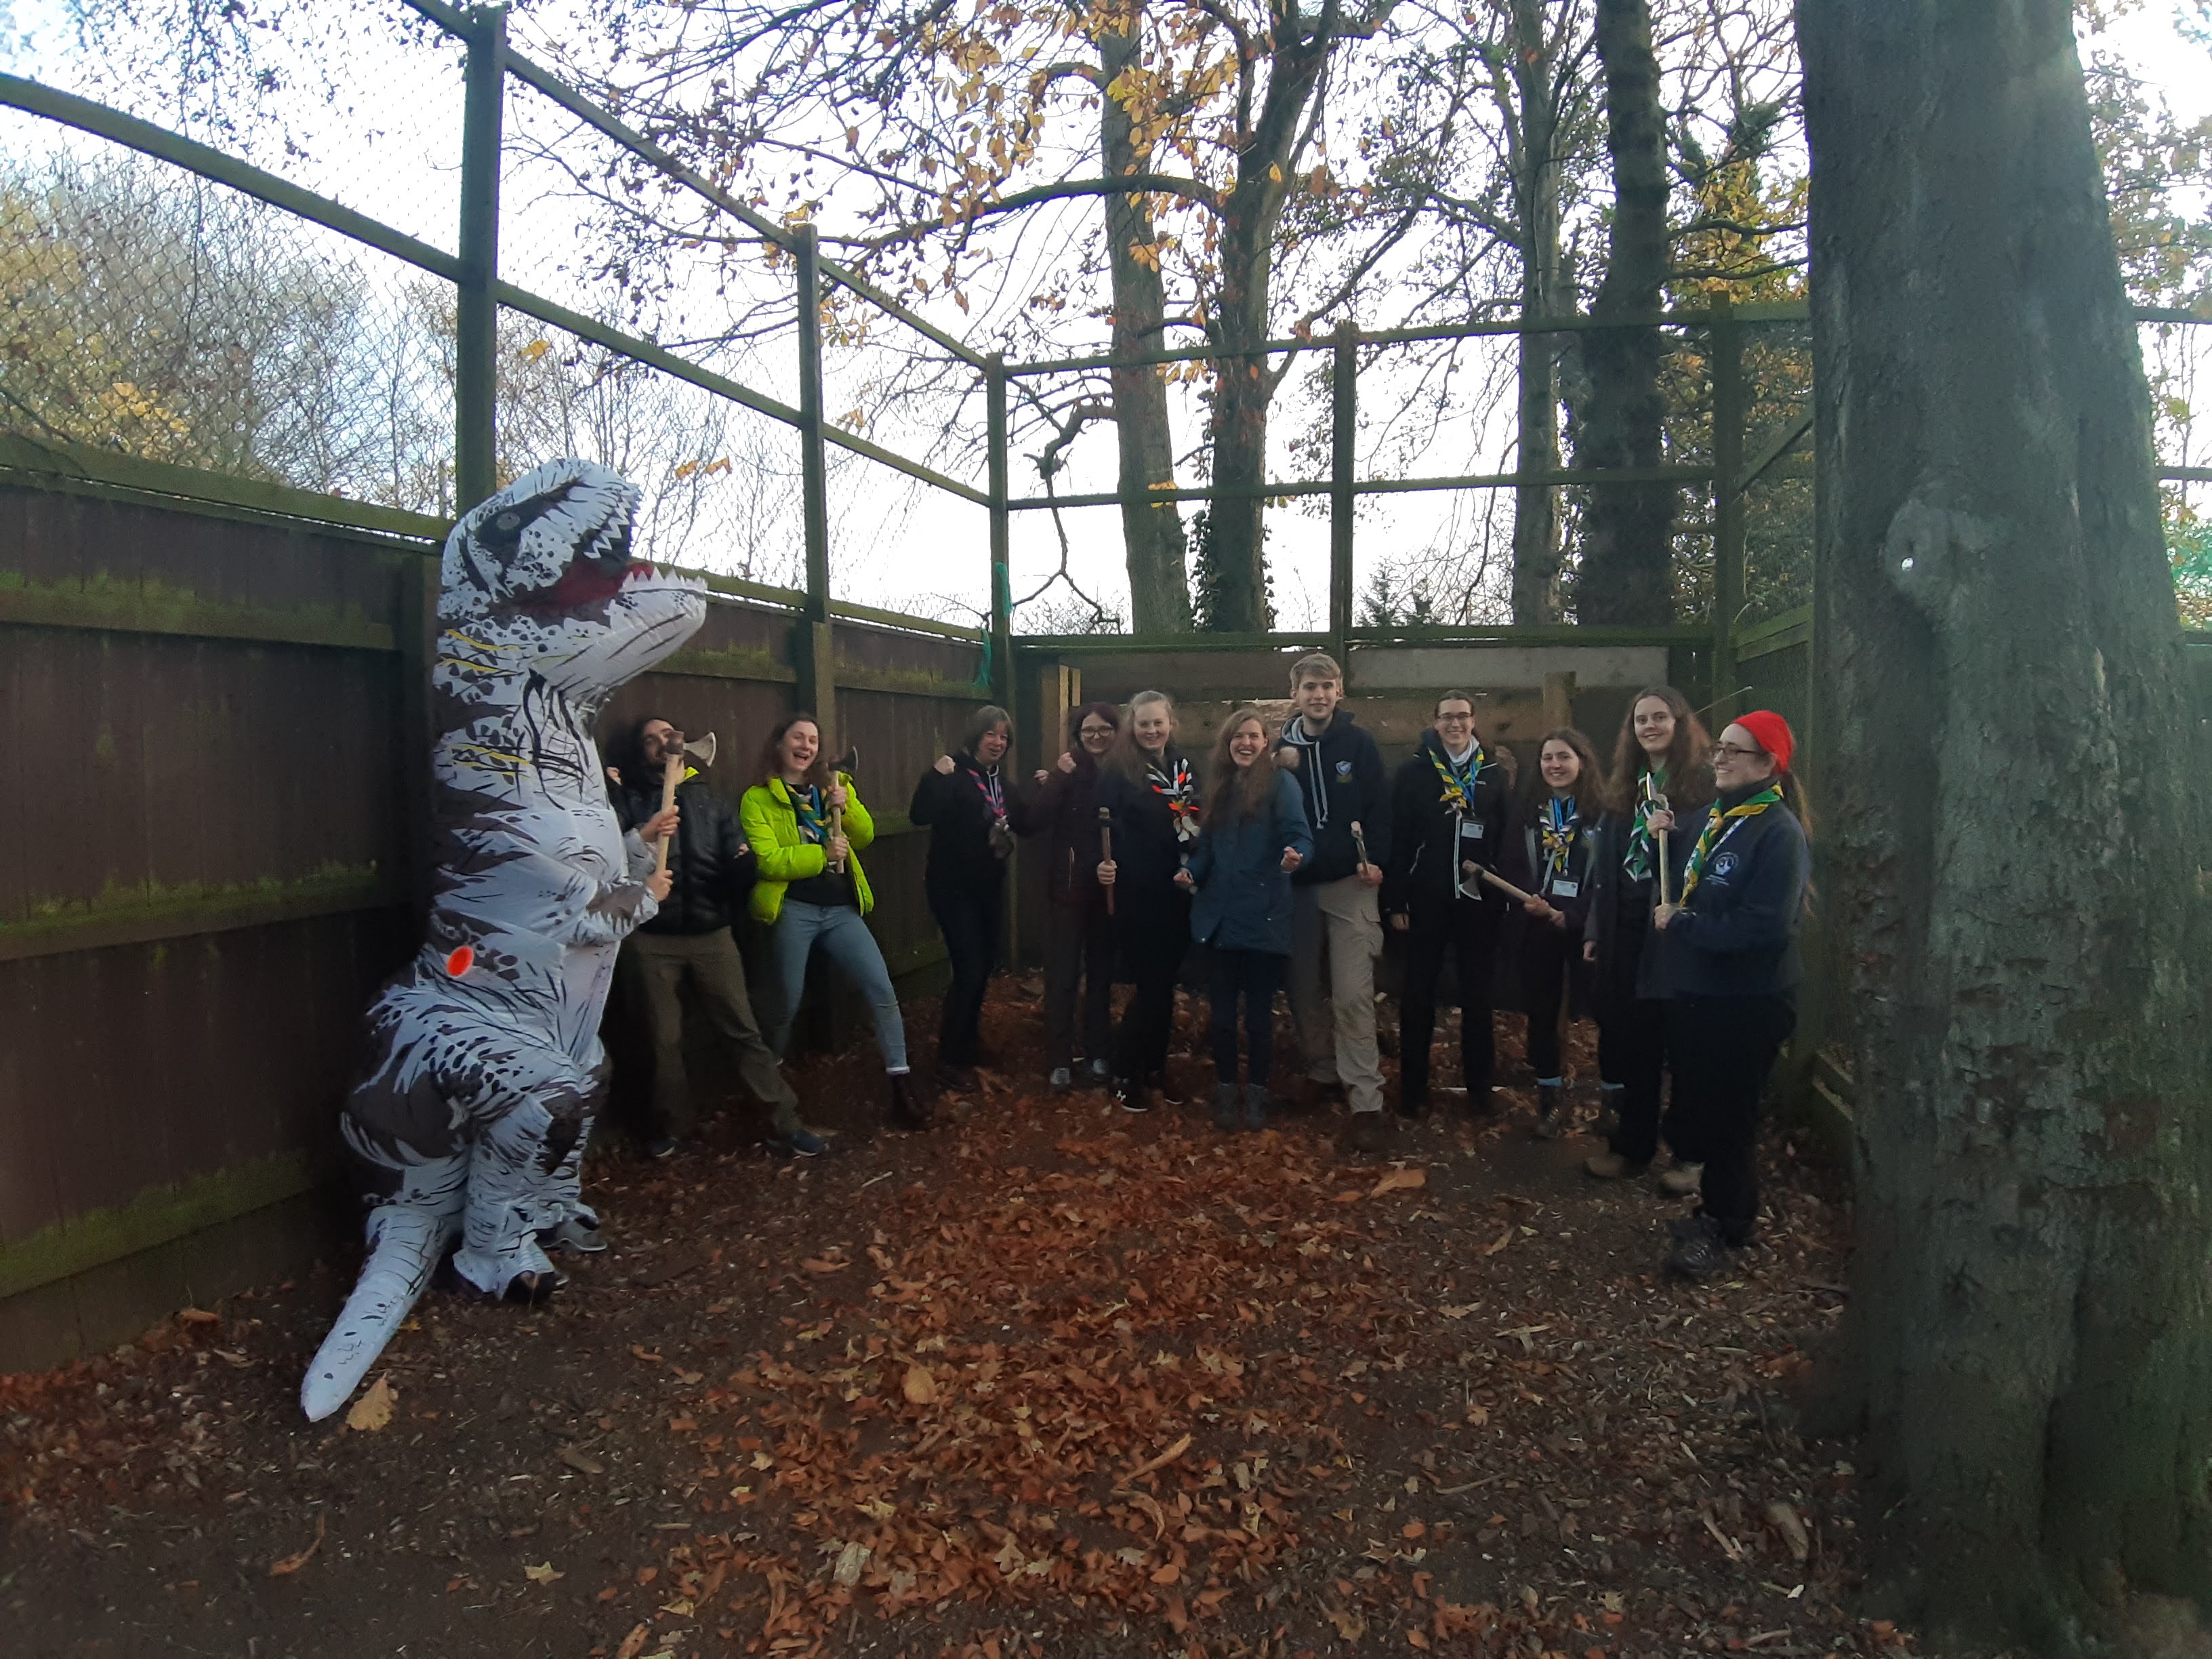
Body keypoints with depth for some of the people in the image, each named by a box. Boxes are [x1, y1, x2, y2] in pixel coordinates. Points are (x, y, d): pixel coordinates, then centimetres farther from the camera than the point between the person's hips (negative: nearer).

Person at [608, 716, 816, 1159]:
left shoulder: (711, 801, 15)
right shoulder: (628, 799, 8)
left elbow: (737, 870, 8)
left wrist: (744, 861, -14)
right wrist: (642, 838, -22)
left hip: (711, 934, 1)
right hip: (651, 939, -1)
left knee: (746, 1031, -2)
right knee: (665, 1041, 7)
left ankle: (784, 1126, 3)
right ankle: (670, 1125, 27)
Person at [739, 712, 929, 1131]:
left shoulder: (832, 785, 13)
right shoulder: (758, 799, -3)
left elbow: (865, 837, 8)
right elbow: (766, 860, -13)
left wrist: (847, 807, -10)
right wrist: (822, 854, -20)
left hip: (841, 909, 4)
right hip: (794, 911, -4)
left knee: (883, 991, -5)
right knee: (787, 1005, 5)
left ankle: (901, 1087, 3)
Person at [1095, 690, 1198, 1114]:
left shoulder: (1184, 768, 10)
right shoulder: (1117, 770, -8)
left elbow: (1198, 826, 16)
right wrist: (1103, 863, -30)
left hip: (1177, 894, 6)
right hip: (1137, 895, -6)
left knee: (1165, 983, 12)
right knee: (1149, 984, -4)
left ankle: (1155, 1068, 25)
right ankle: (1124, 1076, 9)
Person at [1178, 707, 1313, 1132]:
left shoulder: (1280, 782, -6)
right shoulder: (1218, 785, 11)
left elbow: (1300, 836, -17)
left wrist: (1294, 856, -38)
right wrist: (1192, 872, -2)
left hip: (1263, 914, -4)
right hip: (1221, 914, 5)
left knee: (1259, 1006, 3)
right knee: (1223, 1006, 8)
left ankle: (1257, 1093, 16)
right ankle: (1225, 1091, 19)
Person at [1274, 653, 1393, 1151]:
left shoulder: (1358, 744, 0)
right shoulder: (1282, 746, 6)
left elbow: (1379, 807, -5)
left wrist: (1374, 860, -16)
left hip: (1350, 885, -3)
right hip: (1297, 884, 3)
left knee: (1353, 995, -9)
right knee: (1303, 989, 12)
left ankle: (1367, 1103, -6)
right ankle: (1324, 1073, 31)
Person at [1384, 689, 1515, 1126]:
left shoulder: (1495, 772, 7)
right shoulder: (1414, 772, 1)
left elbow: (1508, 836, 5)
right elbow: (1397, 838, -2)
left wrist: (1499, 880, -10)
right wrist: (1395, 900, -7)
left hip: (1479, 898, 2)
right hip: (1427, 898, -1)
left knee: (1477, 991, 10)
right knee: (1419, 992, 4)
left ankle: (1478, 1084, 21)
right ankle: (1413, 1087, 12)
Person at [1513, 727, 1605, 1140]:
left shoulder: (1602, 811, -5)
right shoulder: (1529, 811, 8)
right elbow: (1516, 868, 8)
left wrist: (1570, 916, -13)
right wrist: (1535, 905, -9)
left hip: (1585, 924, -4)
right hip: (1539, 924, 4)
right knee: (1541, 1011, 8)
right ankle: (1549, 1099, 20)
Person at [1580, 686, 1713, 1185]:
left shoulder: (1702, 781, -5)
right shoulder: (1626, 784, 14)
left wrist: (1672, 832, -24)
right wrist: (1594, 928, 12)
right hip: (1624, 930, 6)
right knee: (1628, 1038, 11)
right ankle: (1632, 1142, 23)